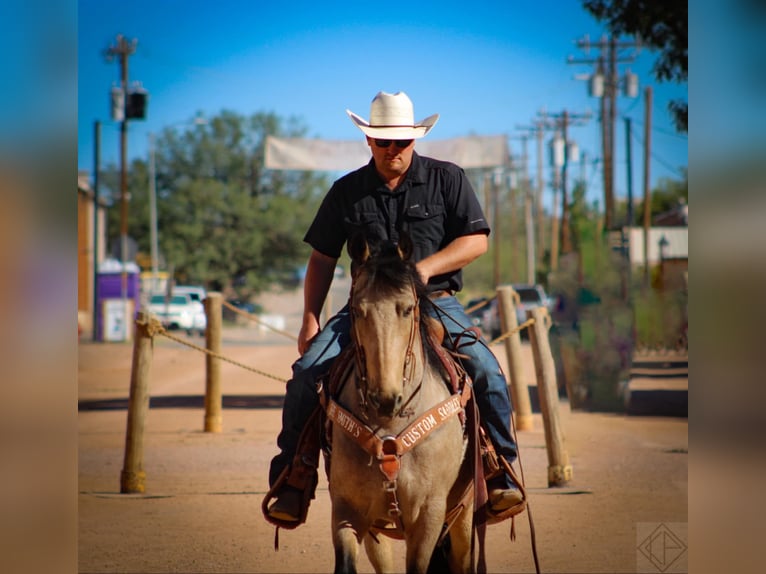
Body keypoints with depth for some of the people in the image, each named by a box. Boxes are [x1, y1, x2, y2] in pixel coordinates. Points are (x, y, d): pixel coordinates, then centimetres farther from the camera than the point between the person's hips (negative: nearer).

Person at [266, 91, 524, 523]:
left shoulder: (447, 179, 5)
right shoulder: (347, 192, 9)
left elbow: (477, 240, -1)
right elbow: (322, 259, 13)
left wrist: (427, 267, -16)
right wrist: (310, 319, 2)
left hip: (437, 303, -2)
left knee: (488, 372, -25)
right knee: (306, 372, -17)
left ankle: (502, 473, -11)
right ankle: (291, 480, -5)